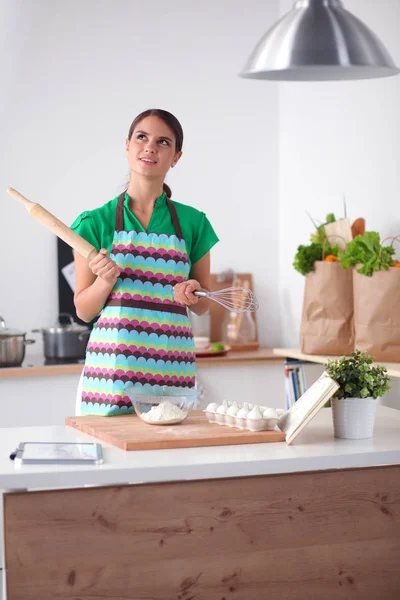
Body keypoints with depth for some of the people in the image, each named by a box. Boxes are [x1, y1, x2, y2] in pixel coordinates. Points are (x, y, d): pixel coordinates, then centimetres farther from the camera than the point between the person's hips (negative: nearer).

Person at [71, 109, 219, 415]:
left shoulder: (193, 222, 7)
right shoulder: (96, 223, 3)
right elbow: (83, 310, 5)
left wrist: (191, 293, -6)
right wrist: (106, 281, -13)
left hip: (172, 367, 1)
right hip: (112, 365, -1)